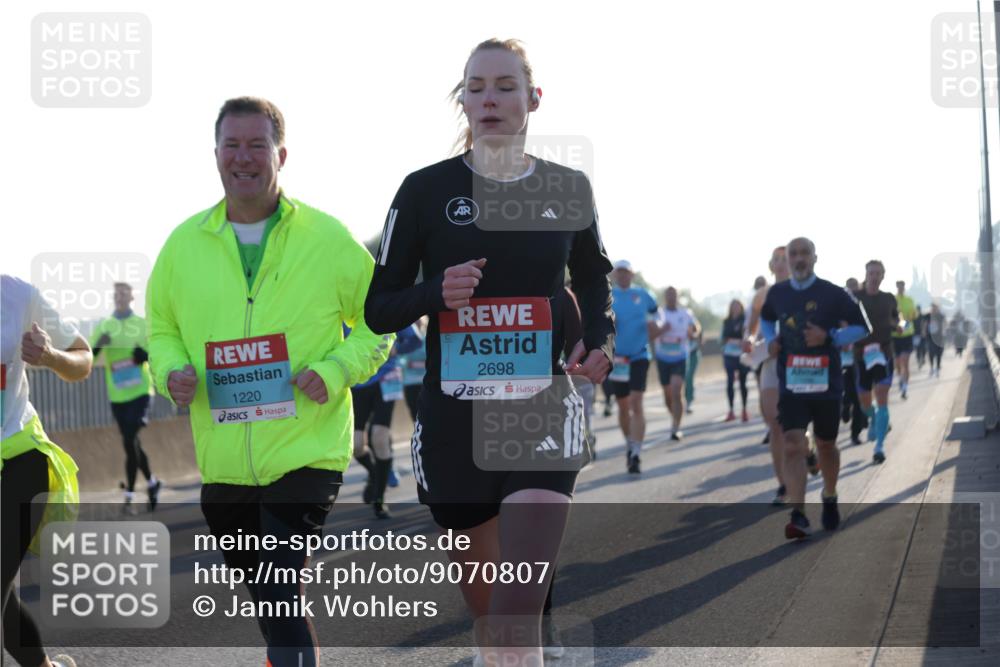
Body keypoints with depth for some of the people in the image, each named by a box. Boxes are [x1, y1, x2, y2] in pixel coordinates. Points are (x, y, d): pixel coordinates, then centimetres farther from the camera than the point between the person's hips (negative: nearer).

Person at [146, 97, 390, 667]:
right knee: (264, 596, 19)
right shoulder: (185, 243, 5)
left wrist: (336, 370, -13)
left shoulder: (328, 238, -3)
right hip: (223, 462, 4)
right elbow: (161, 326, 18)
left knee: (280, 592, -16)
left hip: (307, 450, -4)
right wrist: (172, 371, -4)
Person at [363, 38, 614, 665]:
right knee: (486, 604, 12)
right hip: (453, 419, 1)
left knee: (518, 608, -16)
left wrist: (600, 341, 1)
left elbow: (594, 281, 21)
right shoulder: (426, 189, -1)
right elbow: (378, 308, 2)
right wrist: (435, 293, -18)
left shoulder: (568, 188, 3)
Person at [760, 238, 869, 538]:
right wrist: (771, 340, 5)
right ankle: (798, 516, -18)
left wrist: (829, 337, -16)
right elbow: (766, 319, 26)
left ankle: (830, 499, 40)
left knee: (826, 445, 15)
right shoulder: (777, 293, 4)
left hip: (825, 383, -1)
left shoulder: (832, 294, -6)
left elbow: (861, 327, -1)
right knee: (793, 446, -13)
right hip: (791, 384, 1)